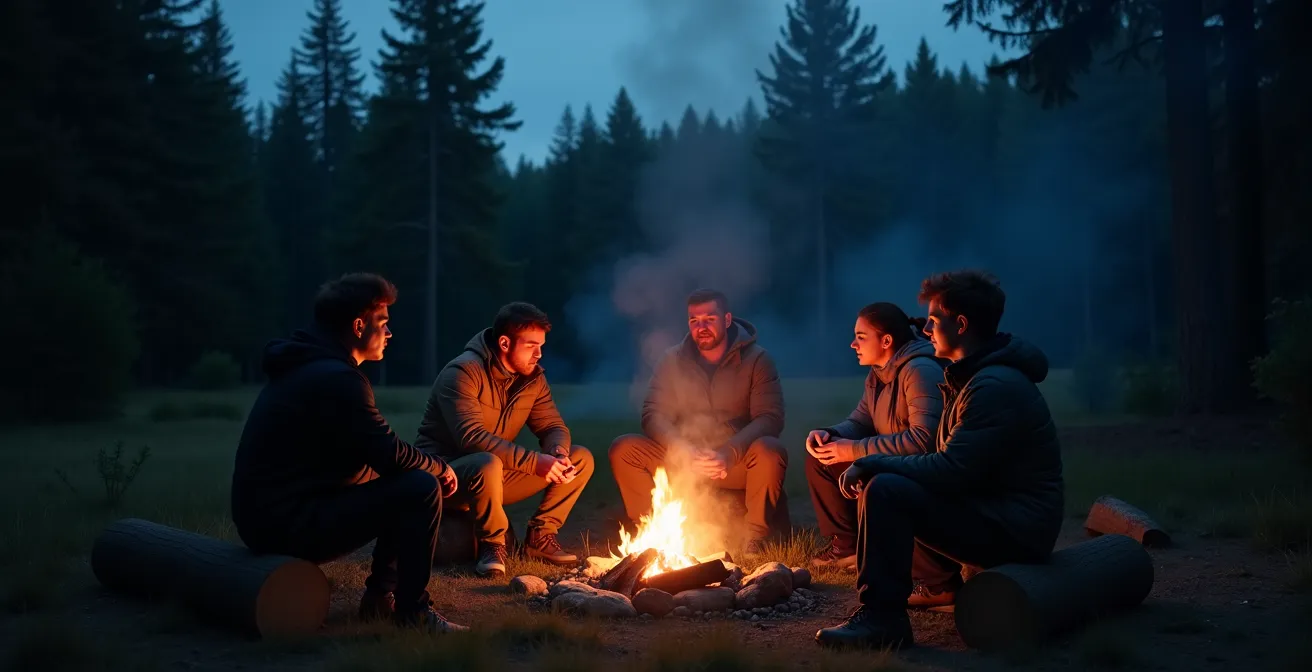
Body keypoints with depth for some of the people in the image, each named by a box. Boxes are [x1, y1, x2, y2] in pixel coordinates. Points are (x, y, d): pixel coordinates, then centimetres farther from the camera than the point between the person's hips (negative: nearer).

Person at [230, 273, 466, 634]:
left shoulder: (307, 366, 13)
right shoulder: (336, 378, -19)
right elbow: (390, 454, -20)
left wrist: (431, 467, 9)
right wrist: (440, 468, 0)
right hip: (290, 525, -11)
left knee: (405, 483, 18)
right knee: (422, 490, -16)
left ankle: (381, 594, 19)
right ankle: (412, 610, -5)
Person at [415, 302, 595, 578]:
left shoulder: (532, 376, 2)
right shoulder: (463, 372, -21)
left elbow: (553, 427, 3)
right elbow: (471, 437, -32)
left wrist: (558, 454, -23)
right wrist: (534, 461, -37)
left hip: (499, 472, 7)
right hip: (446, 474, -7)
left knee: (580, 458, -4)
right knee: (487, 465, -42)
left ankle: (540, 535, 3)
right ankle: (491, 543, -16)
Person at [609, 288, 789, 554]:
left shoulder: (756, 359, -3)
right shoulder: (672, 360, 3)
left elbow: (770, 418, -12)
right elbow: (653, 417, -4)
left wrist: (728, 454, -28)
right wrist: (687, 453, -24)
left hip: (737, 462, -2)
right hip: (681, 461, 2)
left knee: (770, 452, -35)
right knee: (623, 449, -19)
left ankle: (756, 539, -12)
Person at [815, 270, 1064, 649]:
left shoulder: (995, 387, -20)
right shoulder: (974, 376, 13)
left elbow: (952, 473, -26)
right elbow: (952, 464, 14)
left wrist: (870, 464, -16)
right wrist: (873, 467, 1)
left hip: (1014, 528, -10)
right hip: (989, 508, 10)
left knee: (885, 491, -24)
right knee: (874, 482, 11)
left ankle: (882, 618, -18)